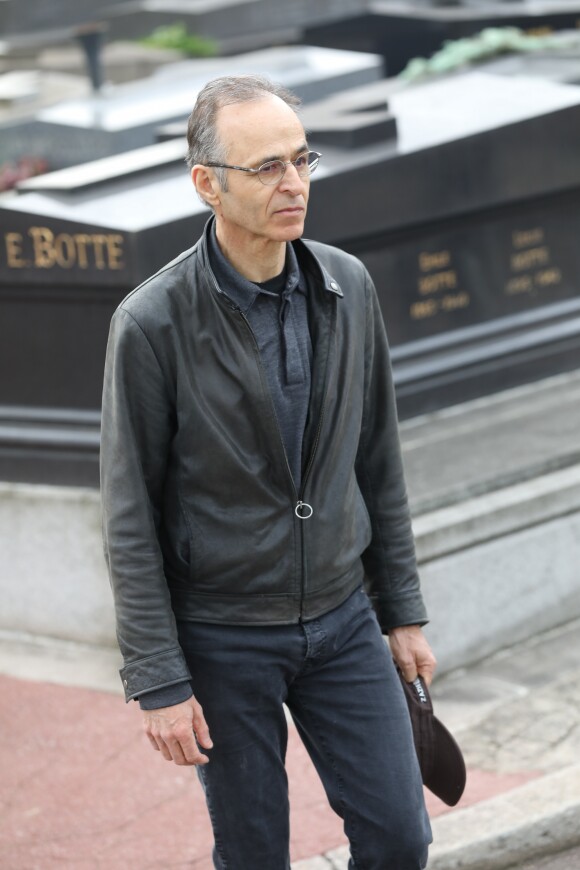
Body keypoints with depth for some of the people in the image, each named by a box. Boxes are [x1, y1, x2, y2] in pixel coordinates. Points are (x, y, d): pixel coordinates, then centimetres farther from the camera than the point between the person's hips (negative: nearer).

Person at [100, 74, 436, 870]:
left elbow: (377, 461, 7)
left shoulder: (348, 287, -3)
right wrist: (158, 683, -13)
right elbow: (131, 521, -13)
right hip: (220, 637, -4)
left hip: (342, 620, 4)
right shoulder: (151, 324, -18)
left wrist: (403, 611, 9)